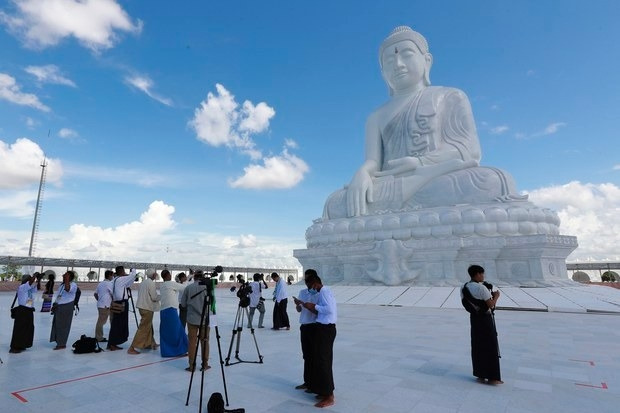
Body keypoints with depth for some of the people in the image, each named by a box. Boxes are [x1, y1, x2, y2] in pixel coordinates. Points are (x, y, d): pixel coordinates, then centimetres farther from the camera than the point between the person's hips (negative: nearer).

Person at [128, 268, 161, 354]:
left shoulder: (143, 282, 9)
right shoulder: (151, 283, -16)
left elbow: (145, 294, 15)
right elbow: (154, 297, -14)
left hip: (142, 306, 9)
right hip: (147, 308, -9)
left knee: (149, 326, 20)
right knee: (143, 328, -3)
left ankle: (151, 343, 32)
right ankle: (132, 348, -2)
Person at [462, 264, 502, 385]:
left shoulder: (464, 288, 1)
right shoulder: (481, 288, -22)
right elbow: (491, 305, -20)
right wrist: (496, 296, -1)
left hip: (474, 317, 7)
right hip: (486, 318, -7)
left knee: (477, 347, 15)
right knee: (491, 347, 6)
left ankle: (480, 375, 24)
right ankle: (492, 377, 15)